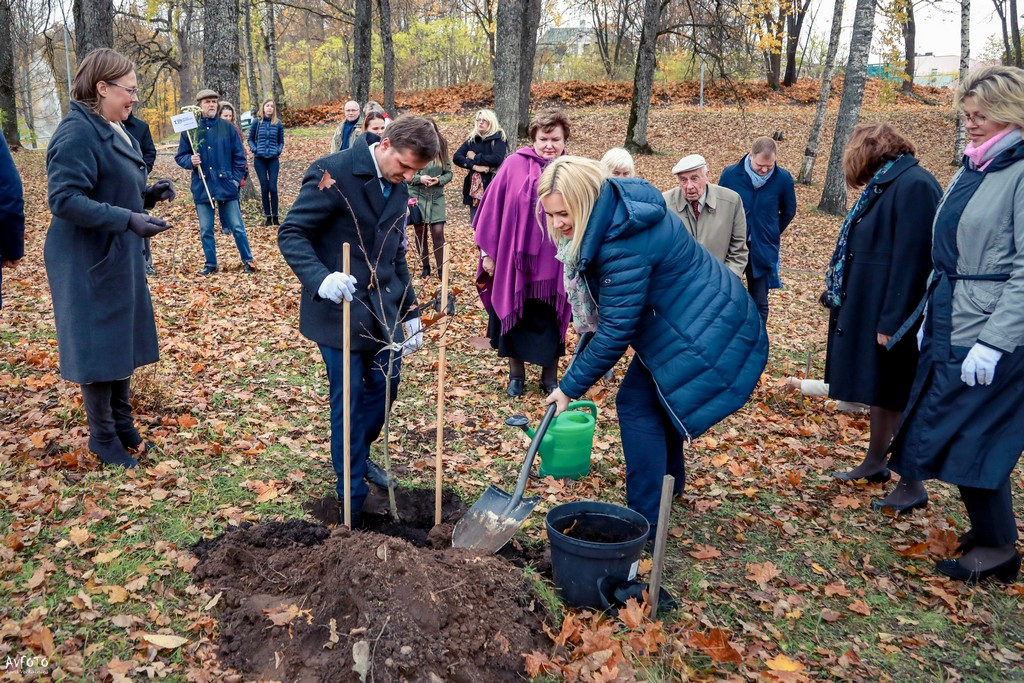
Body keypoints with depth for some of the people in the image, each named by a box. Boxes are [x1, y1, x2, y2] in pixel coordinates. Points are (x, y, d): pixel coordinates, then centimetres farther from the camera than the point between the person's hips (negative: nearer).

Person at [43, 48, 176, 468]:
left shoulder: (114, 131, 11)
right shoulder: (77, 133, -18)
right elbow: (64, 199, -25)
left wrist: (148, 195, 1)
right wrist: (128, 219, -31)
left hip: (120, 258, 9)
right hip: (89, 263, -9)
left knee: (123, 341, 17)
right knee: (98, 347, 2)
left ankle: (122, 425, 32)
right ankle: (103, 438, 17)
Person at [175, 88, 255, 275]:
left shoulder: (228, 128, 2)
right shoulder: (190, 130, 1)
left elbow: (240, 156, 6)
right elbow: (180, 156, 7)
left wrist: (236, 179, -2)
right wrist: (190, 160, -14)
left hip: (227, 186, -1)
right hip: (202, 188, 1)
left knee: (237, 227, 3)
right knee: (206, 230, 8)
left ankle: (247, 261, 16)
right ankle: (210, 264, 21)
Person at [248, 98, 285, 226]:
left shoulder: (278, 123, 4)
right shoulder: (256, 122, 3)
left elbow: (281, 141, 12)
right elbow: (250, 139, 10)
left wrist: (278, 151, -6)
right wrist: (254, 149, -6)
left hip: (273, 159, 0)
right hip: (259, 159, 0)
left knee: (273, 187, -5)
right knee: (264, 188, 3)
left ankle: (275, 216, 4)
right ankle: (267, 216, 9)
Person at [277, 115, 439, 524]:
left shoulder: (397, 188, 9)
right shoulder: (334, 172, -15)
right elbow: (291, 234, -15)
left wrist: (410, 313, 15)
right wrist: (320, 279, -32)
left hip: (383, 309, 7)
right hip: (341, 308, -7)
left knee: (385, 387, 13)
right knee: (349, 400, 0)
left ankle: (358, 456, 40)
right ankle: (354, 499, 15)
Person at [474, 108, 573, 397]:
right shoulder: (514, 165, -6)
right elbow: (492, 208, -3)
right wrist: (487, 252, -2)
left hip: (554, 265, 1)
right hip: (514, 260, -1)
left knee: (551, 321, 9)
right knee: (514, 317, 10)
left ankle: (550, 377, 26)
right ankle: (516, 375, 27)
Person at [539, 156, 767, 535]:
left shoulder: (625, 243, -31)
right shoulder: (617, 205, -3)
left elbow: (615, 332, -25)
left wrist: (570, 386, -16)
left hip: (705, 334, -10)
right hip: (693, 319, 10)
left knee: (637, 405, -6)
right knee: (654, 400, 21)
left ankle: (644, 521, 3)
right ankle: (669, 478, 42)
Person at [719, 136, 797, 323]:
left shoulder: (783, 179, -9)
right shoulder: (730, 174, -9)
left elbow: (788, 212, 8)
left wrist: (772, 234, 14)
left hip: (763, 250, 0)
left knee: (759, 303, 8)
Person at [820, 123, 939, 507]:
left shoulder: (913, 186, -18)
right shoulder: (887, 186, 11)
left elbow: (911, 259, -23)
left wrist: (892, 320, -23)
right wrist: (838, 296, 15)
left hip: (891, 316, -9)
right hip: (869, 310, 9)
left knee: (897, 396, -1)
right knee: (879, 392, 18)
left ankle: (912, 487, 11)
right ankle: (874, 464, 31)